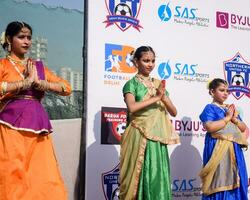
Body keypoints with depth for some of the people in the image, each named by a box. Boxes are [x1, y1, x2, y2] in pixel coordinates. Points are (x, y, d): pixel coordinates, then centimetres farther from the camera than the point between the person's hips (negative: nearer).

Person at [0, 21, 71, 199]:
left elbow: (67, 88, 11)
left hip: (38, 128, 4)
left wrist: (38, 82, -3)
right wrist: (25, 82, -10)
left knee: (45, 180, -3)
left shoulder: (38, 66, 19)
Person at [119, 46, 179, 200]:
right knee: (140, 178, -4)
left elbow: (174, 112, 10)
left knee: (158, 178, 3)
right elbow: (132, 107, -19)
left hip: (158, 139, 5)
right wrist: (155, 98, -13)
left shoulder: (159, 84, 15)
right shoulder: (132, 84, 1)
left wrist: (163, 97, -7)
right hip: (139, 138, -4)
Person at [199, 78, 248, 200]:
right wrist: (227, 118, -10)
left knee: (234, 181, 6)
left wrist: (235, 119, -2)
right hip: (218, 148, -7)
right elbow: (210, 127, -19)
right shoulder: (210, 108, -2)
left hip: (234, 149, 7)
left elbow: (243, 128, 17)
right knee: (220, 182, -8)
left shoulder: (231, 108, 18)